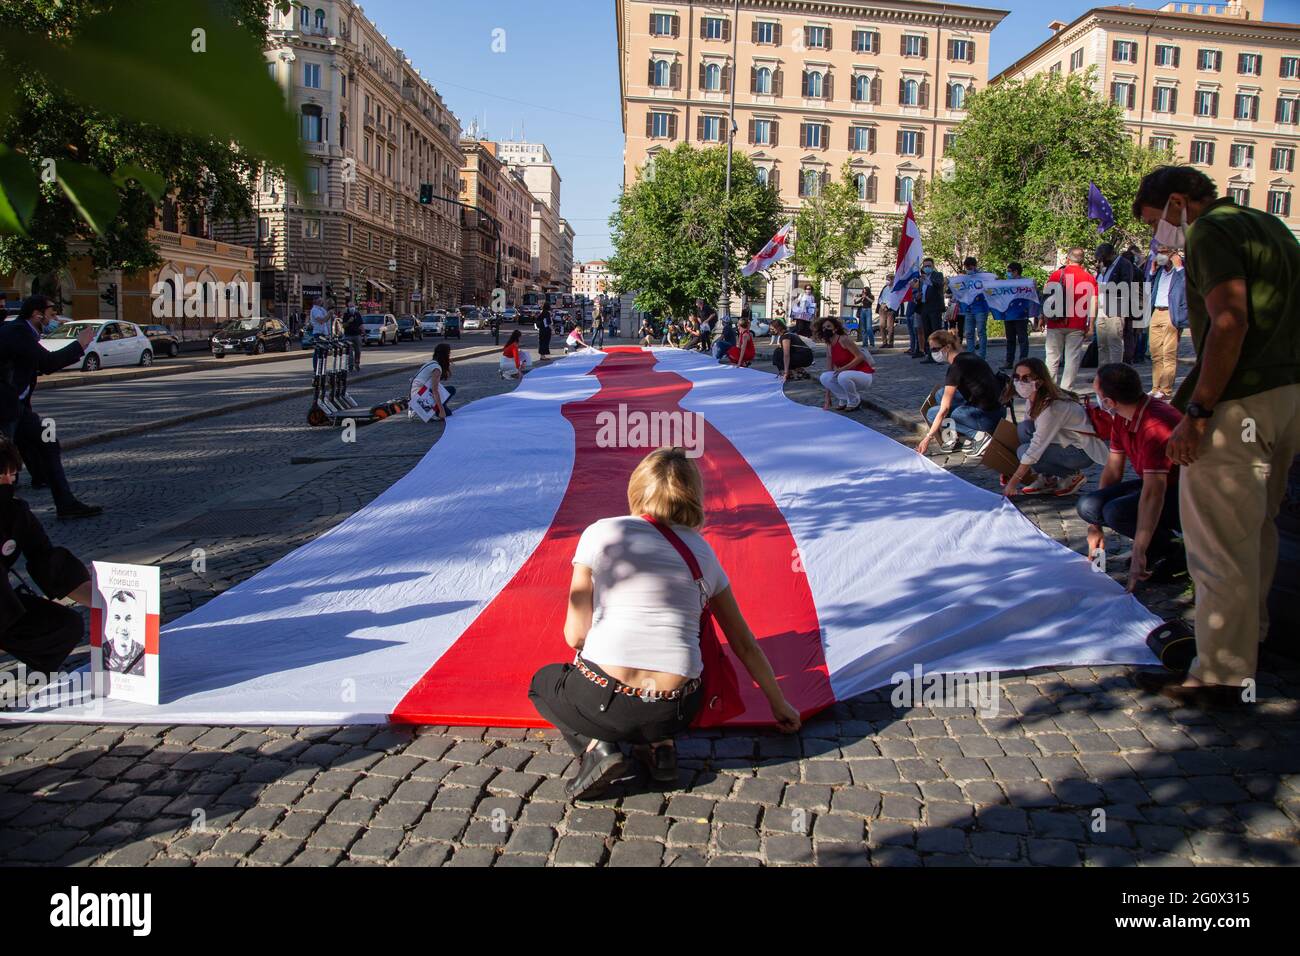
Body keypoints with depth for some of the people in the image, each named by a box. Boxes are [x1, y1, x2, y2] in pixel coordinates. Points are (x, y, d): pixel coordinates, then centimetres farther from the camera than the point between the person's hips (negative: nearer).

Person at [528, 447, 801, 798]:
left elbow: (575, 635, 3)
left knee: (544, 681, 30)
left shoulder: (600, 533, 1)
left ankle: (595, 746, 3)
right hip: (676, 712, 4)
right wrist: (778, 704, 33)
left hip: (601, 703, -3)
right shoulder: (702, 552, 12)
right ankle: (659, 745, 10)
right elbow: (744, 644, 19)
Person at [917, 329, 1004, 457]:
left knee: (933, 413, -4)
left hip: (988, 418, -9)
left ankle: (978, 436, -8)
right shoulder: (968, 356, 9)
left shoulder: (956, 366, -17)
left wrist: (928, 438, -15)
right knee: (941, 394, 14)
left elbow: (944, 409, -18)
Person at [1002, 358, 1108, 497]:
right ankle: (1047, 479, 1)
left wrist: (1013, 483, -26)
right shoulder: (1033, 398, -4)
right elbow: (1027, 432, 1)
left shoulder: (1053, 407, -29)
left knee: (1024, 451, -22)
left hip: (1084, 451, -8)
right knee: (1023, 428, -11)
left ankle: (1071, 476, -2)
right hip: (1065, 442, 8)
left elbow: (1036, 447, -29)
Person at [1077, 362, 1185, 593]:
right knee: (1088, 506, -10)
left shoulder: (1155, 425, -31)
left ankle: (1176, 554, -7)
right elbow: (1112, 470, 8)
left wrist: (1139, 554, -38)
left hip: (1184, 495, -9)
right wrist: (1096, 524, 6)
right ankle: (1156, 546, 5)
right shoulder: (1122, 418, -1)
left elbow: (1153, 493, -36)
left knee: (1117, 512, -31)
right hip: (1155, 483, 9)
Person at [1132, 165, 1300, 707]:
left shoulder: (1210, 232, -9)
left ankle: (1220, 675, 4)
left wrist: (1197, 411, -23)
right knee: (1255, 531, 23)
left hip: (1239, 403, -10)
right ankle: (1248, 634, 40)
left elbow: (1231, 321, -23)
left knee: (1220, 545, -4)